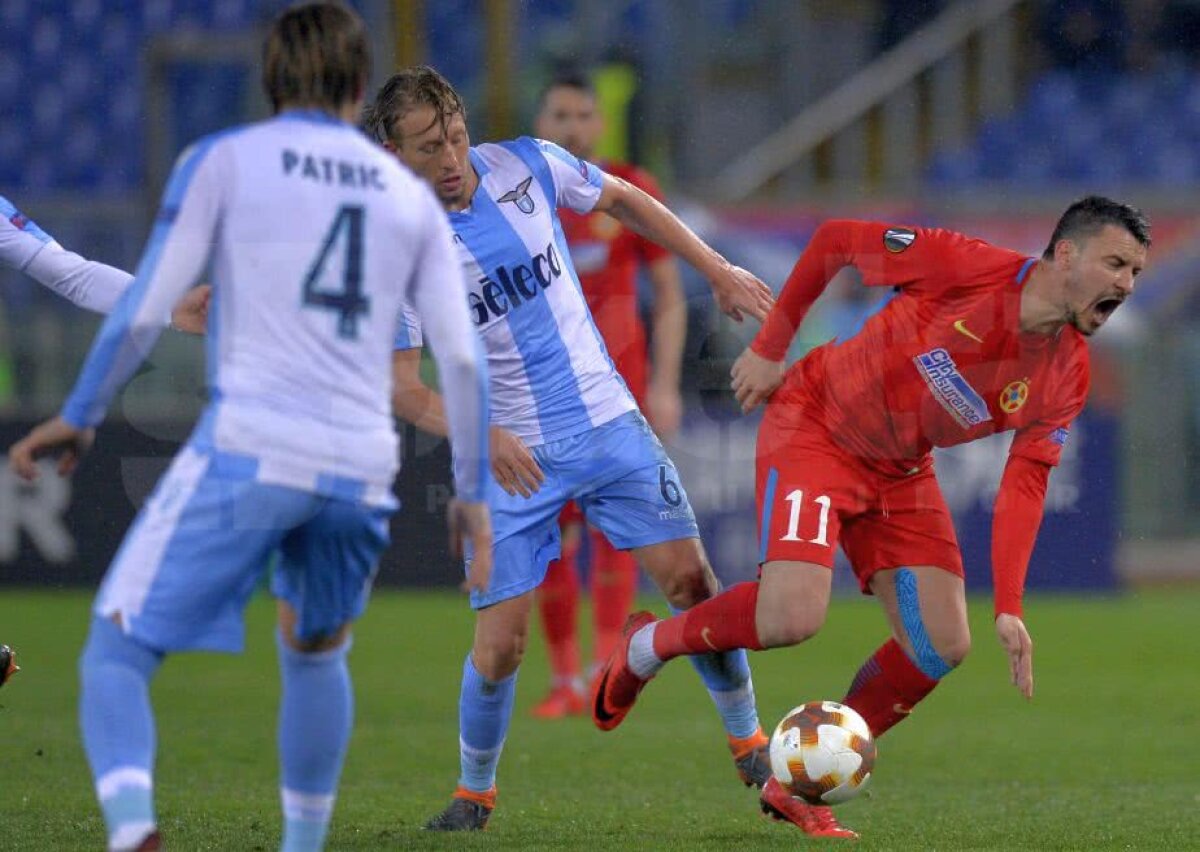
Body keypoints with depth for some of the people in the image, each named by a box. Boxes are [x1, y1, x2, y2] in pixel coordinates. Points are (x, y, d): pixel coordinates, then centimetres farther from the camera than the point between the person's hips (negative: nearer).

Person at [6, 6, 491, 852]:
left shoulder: (224, 160, 7)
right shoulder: (410, 196, 17)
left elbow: (145, 311, 0)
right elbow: (462, 356, 12)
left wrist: (79, 417, 12)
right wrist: (473, 492, 20)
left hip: (249, 454, -4)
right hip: (362, 466, 4)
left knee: (117, 652, -1)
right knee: (316, 653, 29)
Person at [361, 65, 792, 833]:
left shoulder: (526, 164, -6)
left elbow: (622, 200, 12)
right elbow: (406, 387, -13)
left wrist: (719, 272, 12)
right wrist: (481, 435, -31)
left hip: (608, 424, 3)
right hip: (511, 456, -3)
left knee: (690, 580, -3)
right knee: (499, 642, -8)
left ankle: (750, 747, 15)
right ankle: (475, 792, 16)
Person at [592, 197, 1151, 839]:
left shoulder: (1066, 377, -7)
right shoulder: (968, 268, -24)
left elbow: (1024, 484, -5)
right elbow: (837, 239, -12)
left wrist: (1009, 609, -15)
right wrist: (770, 347, -6)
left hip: (899, 472, 7)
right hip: (814, 428, -7)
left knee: (942, 646, -3)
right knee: (792, 617, -25)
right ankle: (648, 646, 4)